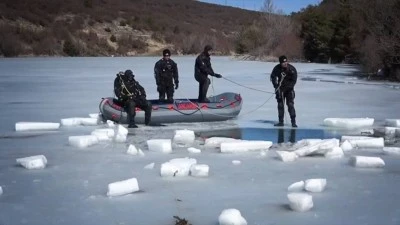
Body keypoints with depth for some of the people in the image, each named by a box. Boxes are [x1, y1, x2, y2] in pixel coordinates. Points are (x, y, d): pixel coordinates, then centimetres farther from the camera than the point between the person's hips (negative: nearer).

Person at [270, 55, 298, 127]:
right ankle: (281, 122, 12)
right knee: (280, 105, 4)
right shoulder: (277, 68, -8)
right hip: (280, 89, 3)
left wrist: (289, 86, -21)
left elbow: (294, 80, -11)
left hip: (289, 89, -3)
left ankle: (293, 122, -9)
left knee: (290, 105, -11)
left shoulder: (292, 69, -14)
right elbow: (273, 77, 1)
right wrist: (276, 86, -10)